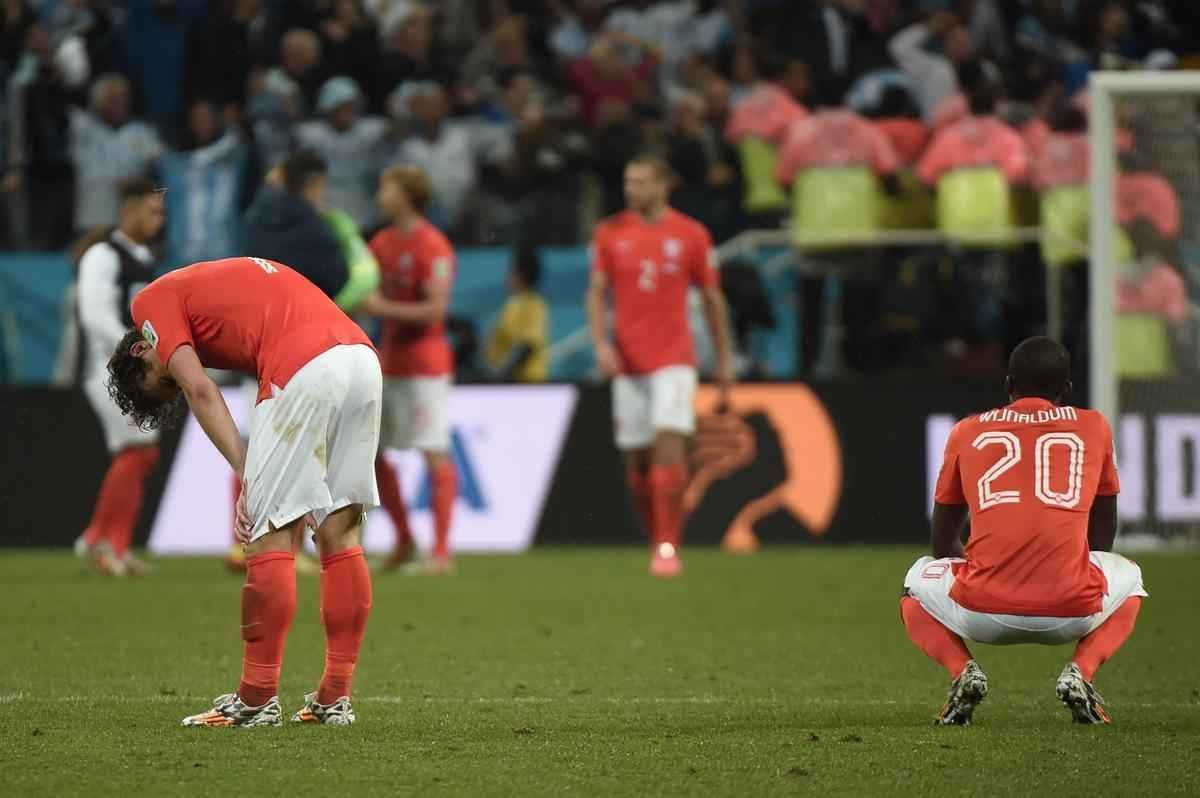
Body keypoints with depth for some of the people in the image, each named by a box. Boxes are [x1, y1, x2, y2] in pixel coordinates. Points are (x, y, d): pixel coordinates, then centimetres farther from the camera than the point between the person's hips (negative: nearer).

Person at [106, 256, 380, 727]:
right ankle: (336, 698, 15)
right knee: (341, 533, 12)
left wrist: (246, 475, -5)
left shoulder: (153, 301, 14)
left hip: (305, 370, -8)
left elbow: (200, 390, -1)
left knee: (270, 535, -1)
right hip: (363, 356, 8)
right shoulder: (215, 283, 36)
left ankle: (258, 699, 2)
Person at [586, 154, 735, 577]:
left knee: (669, 446, -16)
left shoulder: (691, 235, 1)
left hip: (674, 359, -3)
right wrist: (601, 343, -10)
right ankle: (656, 539, 19)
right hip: (627, 363, 3)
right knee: (636, 459, 4)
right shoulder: (610, 234, 5)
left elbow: (712, 297, 8)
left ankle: (668, 547, -17)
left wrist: (724, 358, 8)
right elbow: (597, 293, 5)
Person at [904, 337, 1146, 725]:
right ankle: (1080, 671, 5)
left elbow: (943, 545, 24)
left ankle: (963, 671, 4)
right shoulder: (1093, 426, 15)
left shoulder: (968, 431, 16)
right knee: (1127, 578, 34)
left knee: (919, 580, 34)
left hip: (983, 613, 0)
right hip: (1073, 612, 0)